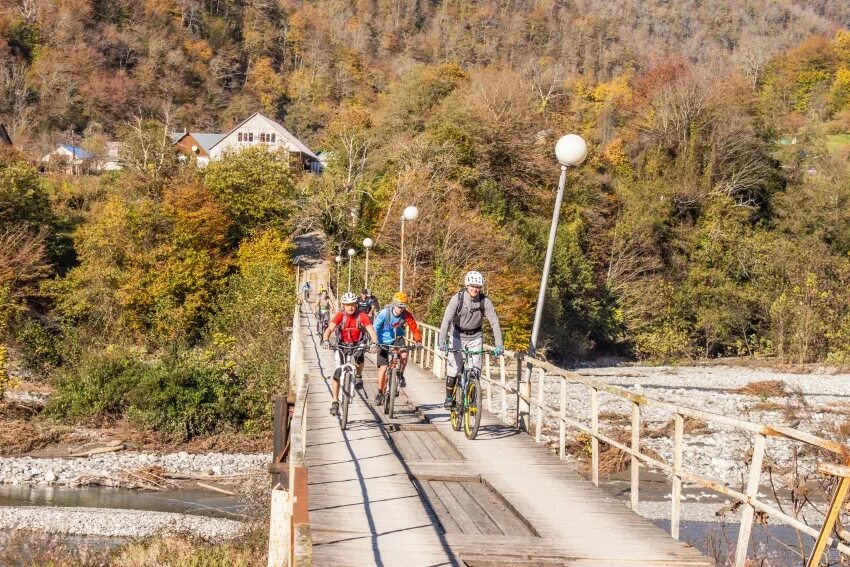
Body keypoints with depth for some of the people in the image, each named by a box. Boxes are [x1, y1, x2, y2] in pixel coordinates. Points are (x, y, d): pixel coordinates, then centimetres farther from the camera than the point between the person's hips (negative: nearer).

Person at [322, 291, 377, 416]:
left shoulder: (361, 316, -18)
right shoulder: (340, 316, -18)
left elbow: (371, 331, -25)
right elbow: (329, 329, -29)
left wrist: (374, 343, -44)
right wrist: (325, 340, -48)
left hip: (357, 344, 1)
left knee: (359, 358, -26)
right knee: (337, 374, -9)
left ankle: (358, 377, 10)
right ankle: (335, 403, 0)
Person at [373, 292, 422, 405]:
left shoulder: (407, 315, -16)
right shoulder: (384, 313, -22)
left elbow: (414, 328, -16)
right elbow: (375, 328, -20)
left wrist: (418, 341, -34)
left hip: (397, 339, 1)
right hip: (384, 342, -1)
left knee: (404, 355, -29)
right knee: (383, 368, -7)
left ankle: (400, 376, -1)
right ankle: (380, 393, 10)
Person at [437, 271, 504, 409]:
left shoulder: (485, 301, -17)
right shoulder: (457, 299, -22)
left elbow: (494, 322, -19)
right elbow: (446, 320, -30)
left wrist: (499, 345, -28)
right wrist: (442, 341, -42)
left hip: (475, 337, 1)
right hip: (458, 335, -1)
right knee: (454, 368, -7)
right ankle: (449, 397, 10)